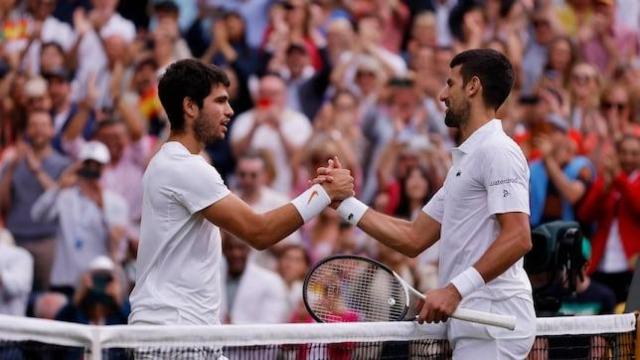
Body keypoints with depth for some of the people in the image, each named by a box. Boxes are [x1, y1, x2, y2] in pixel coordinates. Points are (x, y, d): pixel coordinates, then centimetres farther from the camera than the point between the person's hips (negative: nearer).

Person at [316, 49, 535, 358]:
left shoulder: (497, 150, -9)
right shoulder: (466, 159, 23)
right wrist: (344, 201, 17)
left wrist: (456, 289, -25)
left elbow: (518, 238, -20)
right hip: (475, 326, 10)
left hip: (492, 323, -10)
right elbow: (414, 239, 21)